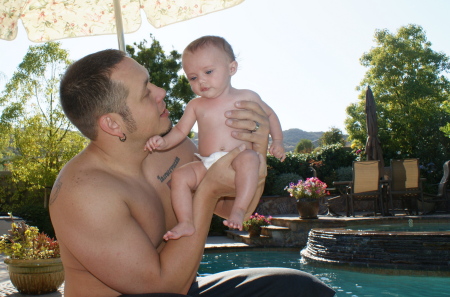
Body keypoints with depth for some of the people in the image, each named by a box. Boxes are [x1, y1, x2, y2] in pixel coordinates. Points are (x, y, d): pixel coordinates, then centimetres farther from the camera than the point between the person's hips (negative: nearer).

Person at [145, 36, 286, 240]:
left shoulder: (246, 98, 6)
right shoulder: (196, 105, 12)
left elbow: (269, 115, 19)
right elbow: (180, 130, 11)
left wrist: (277, 141, 6)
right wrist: (164, 142, -9)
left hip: (238, 159, -3)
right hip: (206, 165, 3)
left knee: (249, 158, -36)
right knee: (180, 175, -20)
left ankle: (239, 210, -36)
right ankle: (186, 223, -20)